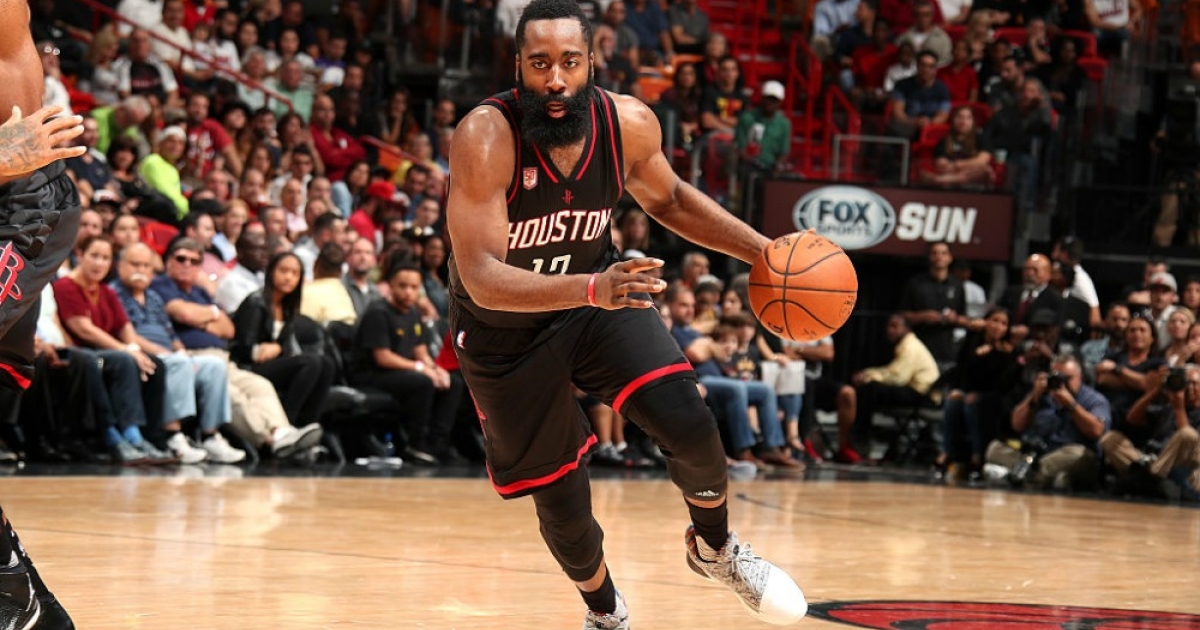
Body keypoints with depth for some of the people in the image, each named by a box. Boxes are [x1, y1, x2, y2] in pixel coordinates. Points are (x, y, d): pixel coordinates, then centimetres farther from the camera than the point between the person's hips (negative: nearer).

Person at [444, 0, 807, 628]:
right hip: (505, 335, -2)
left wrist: (767, 253, -5)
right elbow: (482, 278, -39)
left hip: (599, 296, 3)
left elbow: (668, 201, 6)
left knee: (691, 426, -19)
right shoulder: (486, 138, -32)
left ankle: (715, 549, 13)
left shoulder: (629, 124, -18)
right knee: (562, 505, 6)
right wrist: (591, 290, -54)